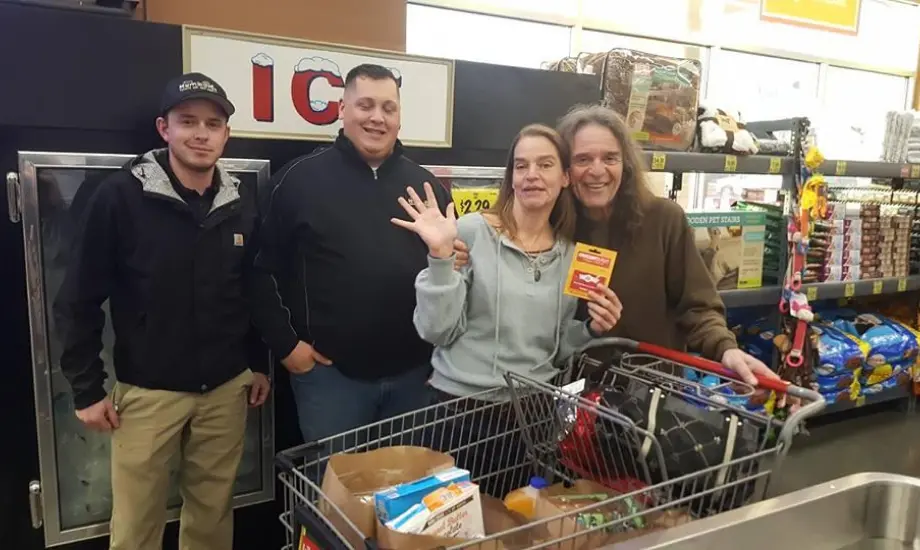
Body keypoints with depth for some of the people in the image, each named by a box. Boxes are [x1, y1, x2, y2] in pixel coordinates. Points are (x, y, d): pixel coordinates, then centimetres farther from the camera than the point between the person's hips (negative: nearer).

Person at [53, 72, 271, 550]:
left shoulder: (242, 203, 1)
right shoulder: (119, 197, -11)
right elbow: (78, 301, -7)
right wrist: (87, 389, -6)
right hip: (147, 392, -3)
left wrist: (260, 364, 10)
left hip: (226, 389, 3)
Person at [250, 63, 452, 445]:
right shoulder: (300, 179, -4)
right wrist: (284, 343, -6)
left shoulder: (425, 184, 7)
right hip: (330, 370, -3)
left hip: (413, 371, 4)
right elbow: (265, 268, -3)